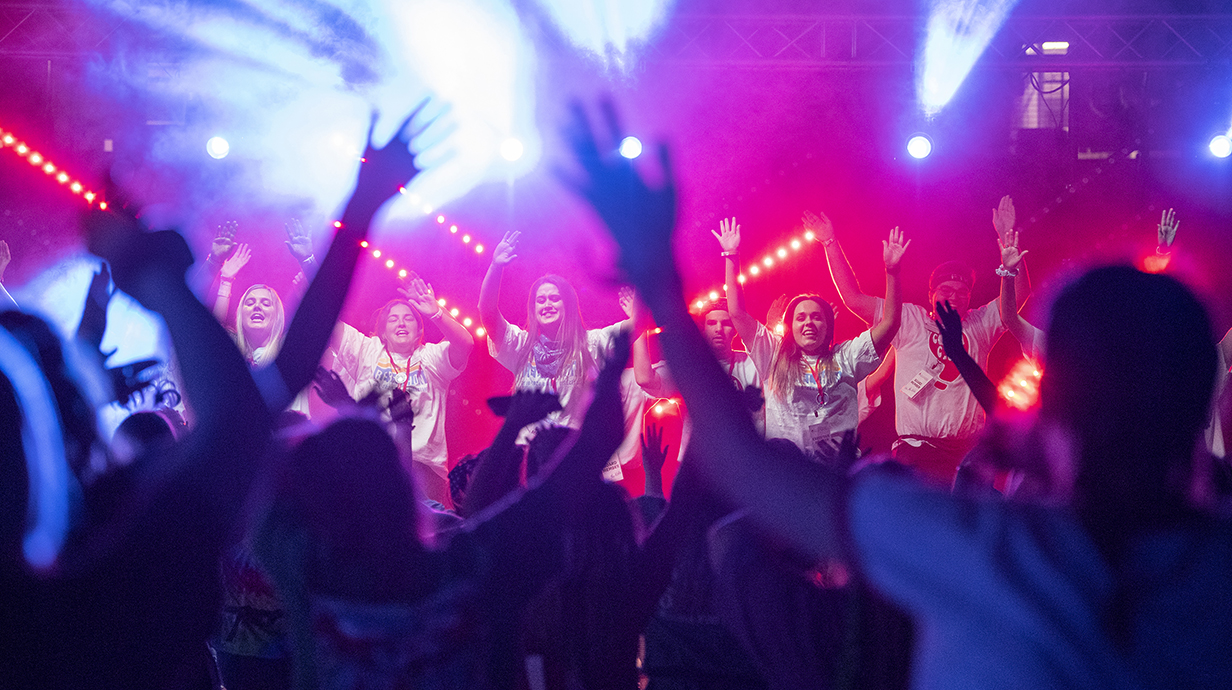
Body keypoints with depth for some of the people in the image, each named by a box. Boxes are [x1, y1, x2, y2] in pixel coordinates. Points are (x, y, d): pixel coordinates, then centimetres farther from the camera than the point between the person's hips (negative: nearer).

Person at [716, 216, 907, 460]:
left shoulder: (845, 357, 19)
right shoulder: (774, 355, 18)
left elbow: (889, 324, 14)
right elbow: (738, 314, 14)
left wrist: (891, 270, 6)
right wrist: (731, 257, 11)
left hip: (836, 461, 0)